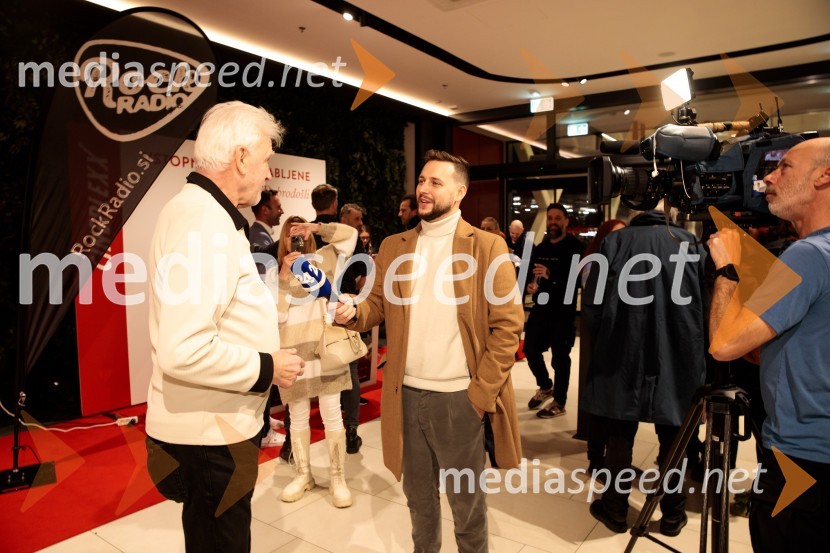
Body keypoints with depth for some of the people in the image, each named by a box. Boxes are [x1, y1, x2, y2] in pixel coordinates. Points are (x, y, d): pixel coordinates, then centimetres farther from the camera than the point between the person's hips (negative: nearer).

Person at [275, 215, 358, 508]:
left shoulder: (323, 261, 8)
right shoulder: (274, 272, 9)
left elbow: (350, 233, 4)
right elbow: (277, 315, -3)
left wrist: (316, 227, -1)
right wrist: (284, 276, -9)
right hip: (292, 350, 2)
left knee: (331, 414, 3)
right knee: (298, 416, 12)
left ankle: (337, 478, 14)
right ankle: (303, 474, 27)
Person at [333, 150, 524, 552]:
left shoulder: (487, 247, -7)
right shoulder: (393, 247, 6)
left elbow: (508, 324, -9)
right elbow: (378, 306, 8)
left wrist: (482, 393, -12)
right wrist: (352, 311, -16)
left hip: (459, 396, -4)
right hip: (407, 394, 4)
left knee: (465, 498, 15)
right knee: (418, 494, 21)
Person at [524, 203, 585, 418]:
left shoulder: (575, 247, -7)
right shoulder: (540, 248, 13)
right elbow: (531, 272, 21)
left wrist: (551, 275, -32)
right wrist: (531, 284, -2)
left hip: (563, 309, -6)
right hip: (540, 306, 7)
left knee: (560, 356, 0)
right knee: (530, 349, 10)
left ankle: (559, 403, 15)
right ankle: (545, 387, 35)